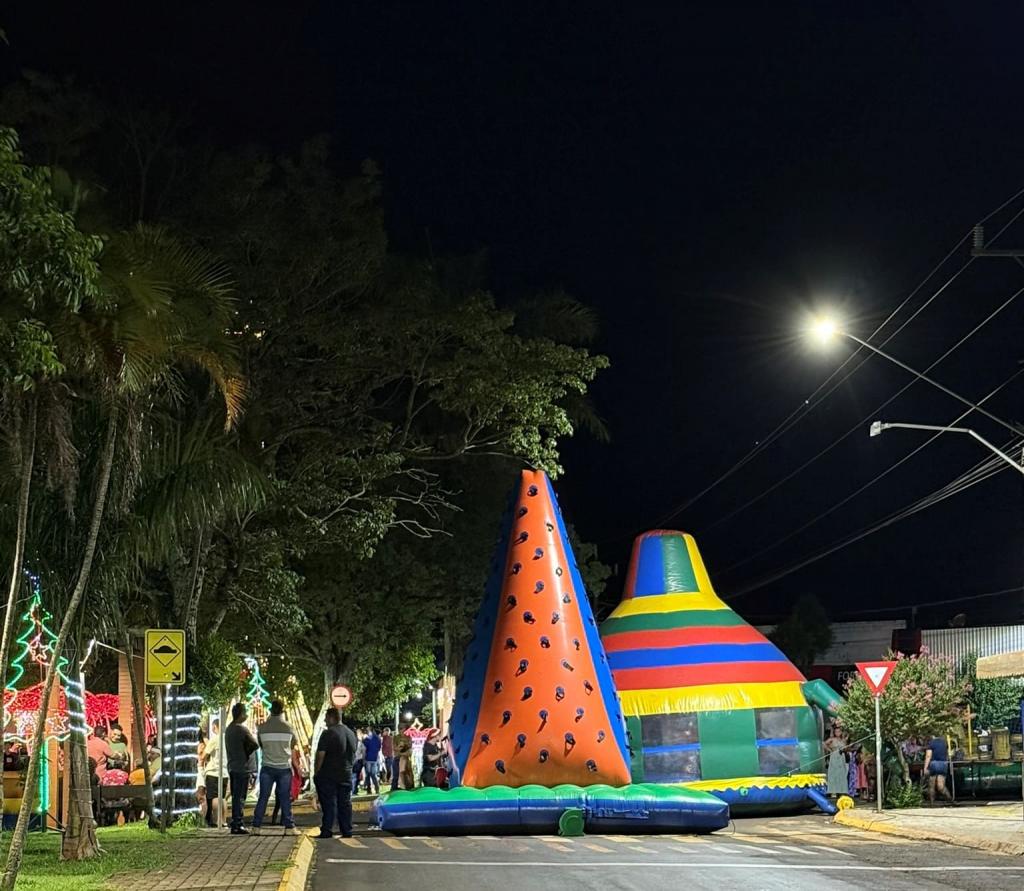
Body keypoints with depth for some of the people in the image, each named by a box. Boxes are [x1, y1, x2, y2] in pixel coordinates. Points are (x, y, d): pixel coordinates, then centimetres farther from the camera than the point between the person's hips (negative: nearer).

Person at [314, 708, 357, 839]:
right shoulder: (351, 734, 11)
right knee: (345, 803, 9)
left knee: (329, 804, -3)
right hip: (346, 775, 6)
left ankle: (327, 831, -4)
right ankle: (347, 831, 8)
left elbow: (320, 755, -15)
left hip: (328, 775, -6)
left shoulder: (328, 734, -13)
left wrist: (316, 772, -7)